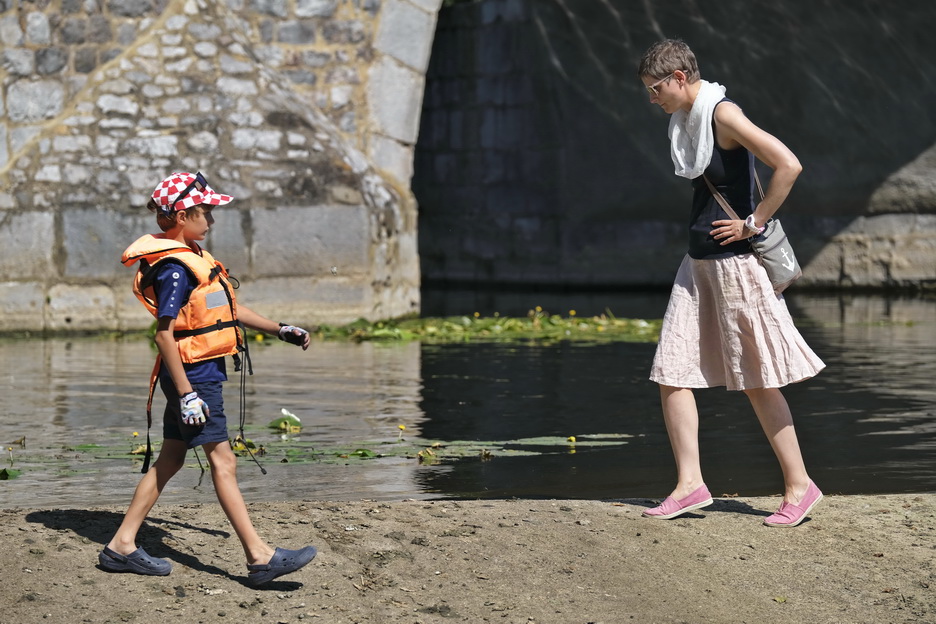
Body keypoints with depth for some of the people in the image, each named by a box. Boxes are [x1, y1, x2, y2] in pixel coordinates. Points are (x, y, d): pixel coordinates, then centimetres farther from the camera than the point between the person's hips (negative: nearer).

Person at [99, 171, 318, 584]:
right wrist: (187, 394, -24)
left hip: (201, 374, 10)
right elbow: (164, 333, -22)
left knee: (170, 460, 13)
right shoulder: (174, 267, -18)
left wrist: (280, 330, 19)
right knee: (222, 461, -8)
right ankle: (260, 558, -7)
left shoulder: (192, 257, 14)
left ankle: (122, 545, 17)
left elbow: (227, 309, 23)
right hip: (191, 375, -10)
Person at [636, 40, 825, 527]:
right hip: (698, 262, 9)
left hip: (735, 261, -9)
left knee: (757, 381, -2)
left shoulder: (723, 115, -15)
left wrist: (753, 223, -17)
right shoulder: (686, 120, 12)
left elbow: (789, 166, -25)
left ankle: (799, 486, 9)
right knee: (671, 373, 2)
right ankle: (690, 484, 5)